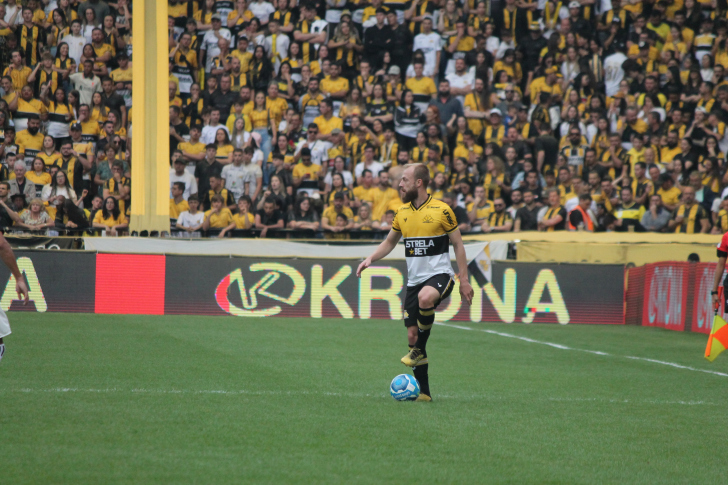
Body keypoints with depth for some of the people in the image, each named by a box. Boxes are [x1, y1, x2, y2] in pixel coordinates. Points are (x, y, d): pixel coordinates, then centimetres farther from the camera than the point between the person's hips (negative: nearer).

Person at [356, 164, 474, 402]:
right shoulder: (402, 212, 9)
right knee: (412, 335, 2)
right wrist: (370, 259, 6)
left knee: (425, 298, -39)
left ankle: (420, 350, -19)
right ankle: (423, 392, 11)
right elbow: (390, 242, 23)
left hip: (439, 274, -6)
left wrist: (464, 280, -5)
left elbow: (458, 244, -1)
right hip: (414, 280, 6)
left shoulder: (441, 210, -6)